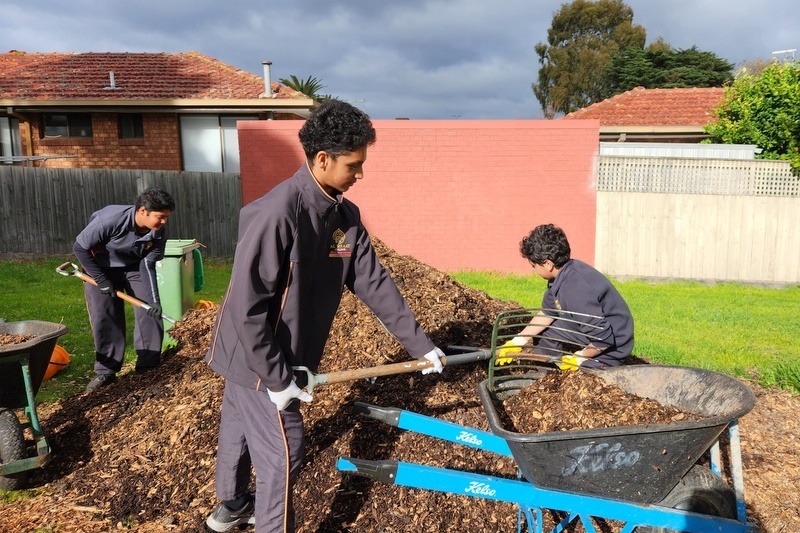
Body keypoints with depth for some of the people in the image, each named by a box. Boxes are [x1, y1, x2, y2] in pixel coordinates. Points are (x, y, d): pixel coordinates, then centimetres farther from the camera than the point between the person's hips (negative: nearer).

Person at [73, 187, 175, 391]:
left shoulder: (159, 232, -24)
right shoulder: (110, 219, -36)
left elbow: (148, 265, -17)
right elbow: (80, 247, -24)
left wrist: (154, 299, -27)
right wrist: (101, 280, -21)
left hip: (134, 267, 3)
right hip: (100, 267, -3)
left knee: (150, 312, -6)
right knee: (104, 318, -4)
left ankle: (148, 365, 5)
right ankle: (106, 371, 9)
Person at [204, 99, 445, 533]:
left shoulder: (345, 216, -4)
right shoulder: (277, 213, -29)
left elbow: (374, 283, 1)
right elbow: (247, 306, -28)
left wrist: (420, 345, 1)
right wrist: (277, 379, -22)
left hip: (286, 355, 8)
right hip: (257, 358, -8)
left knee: (240, 429, 27)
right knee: (281, 453, 1)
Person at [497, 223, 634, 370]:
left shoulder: (575, 290, -34)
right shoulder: (562, 273, -5)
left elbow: (603, 339, -32)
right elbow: (547, 312, 6)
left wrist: (578, 359, -15)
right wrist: (517, 342, 5)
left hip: (610, 349, -9)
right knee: (542, 329, 14)